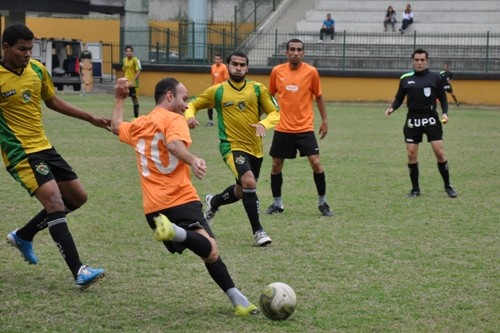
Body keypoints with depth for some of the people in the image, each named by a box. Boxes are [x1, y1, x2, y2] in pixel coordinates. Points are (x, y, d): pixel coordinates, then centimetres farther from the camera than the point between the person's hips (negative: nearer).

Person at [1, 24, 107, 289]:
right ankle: (79, 272, -20)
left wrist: (91, 118, 19)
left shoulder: (37, 69, 4)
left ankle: (23, 236, 27)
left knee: (77, 197, 13)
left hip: (43, 147, 8)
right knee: (54, 202, -19)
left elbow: (52, 102, 19)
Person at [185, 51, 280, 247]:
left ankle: (213, 202, 51)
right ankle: (258, 231, -14)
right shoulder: (217, 91, -3)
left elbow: (274, 113, 2)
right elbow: (192, 104, 8)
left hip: (255, 148, 4)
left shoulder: (258, 89, 1)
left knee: (242, 191, 19)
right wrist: (189, 115, -15)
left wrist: (263, 124, -20)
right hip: (232, 146, -4)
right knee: (249, 182, -27)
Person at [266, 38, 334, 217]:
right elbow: (270, 94, 13)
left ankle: (322, 202, 6)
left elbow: (319, 96, 6)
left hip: (305, 128, -2)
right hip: (282, 128, 2)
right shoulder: (277, 71, 0)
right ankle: (277, 204, 23)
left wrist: (324, 120, 5)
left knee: (316, 163, -10)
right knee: (276, 165, 5)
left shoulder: (311, 72, -4)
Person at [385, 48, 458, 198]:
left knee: (439, 151, -8)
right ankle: (415, 189, 13)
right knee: (411, 153, -1)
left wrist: (445, 113, -10)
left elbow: (442, 98, 6)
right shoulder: (405, 79, 3)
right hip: (413, 120, 2)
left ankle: (448, 186, 9)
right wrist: (392, 108, -9)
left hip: (431, 119, -2)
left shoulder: (434, 77, 0)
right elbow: (399, 98, 11)